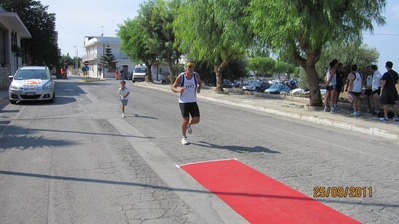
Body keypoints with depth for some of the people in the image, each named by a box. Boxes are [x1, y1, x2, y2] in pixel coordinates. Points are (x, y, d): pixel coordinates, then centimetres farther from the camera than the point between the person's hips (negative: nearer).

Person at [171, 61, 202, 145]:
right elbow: (173, 87, -7)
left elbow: (199, 82, 16)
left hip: (193, 101, 3)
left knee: (196, 120, -2)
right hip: (183, 102, -3)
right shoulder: (181, 77, -13)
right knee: (185, 120, -6)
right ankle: (183, 138, 15)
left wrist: (198, 88, -6)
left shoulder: (196, 75, -5)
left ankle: (189, 125, 35)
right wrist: (178, 90, -29)